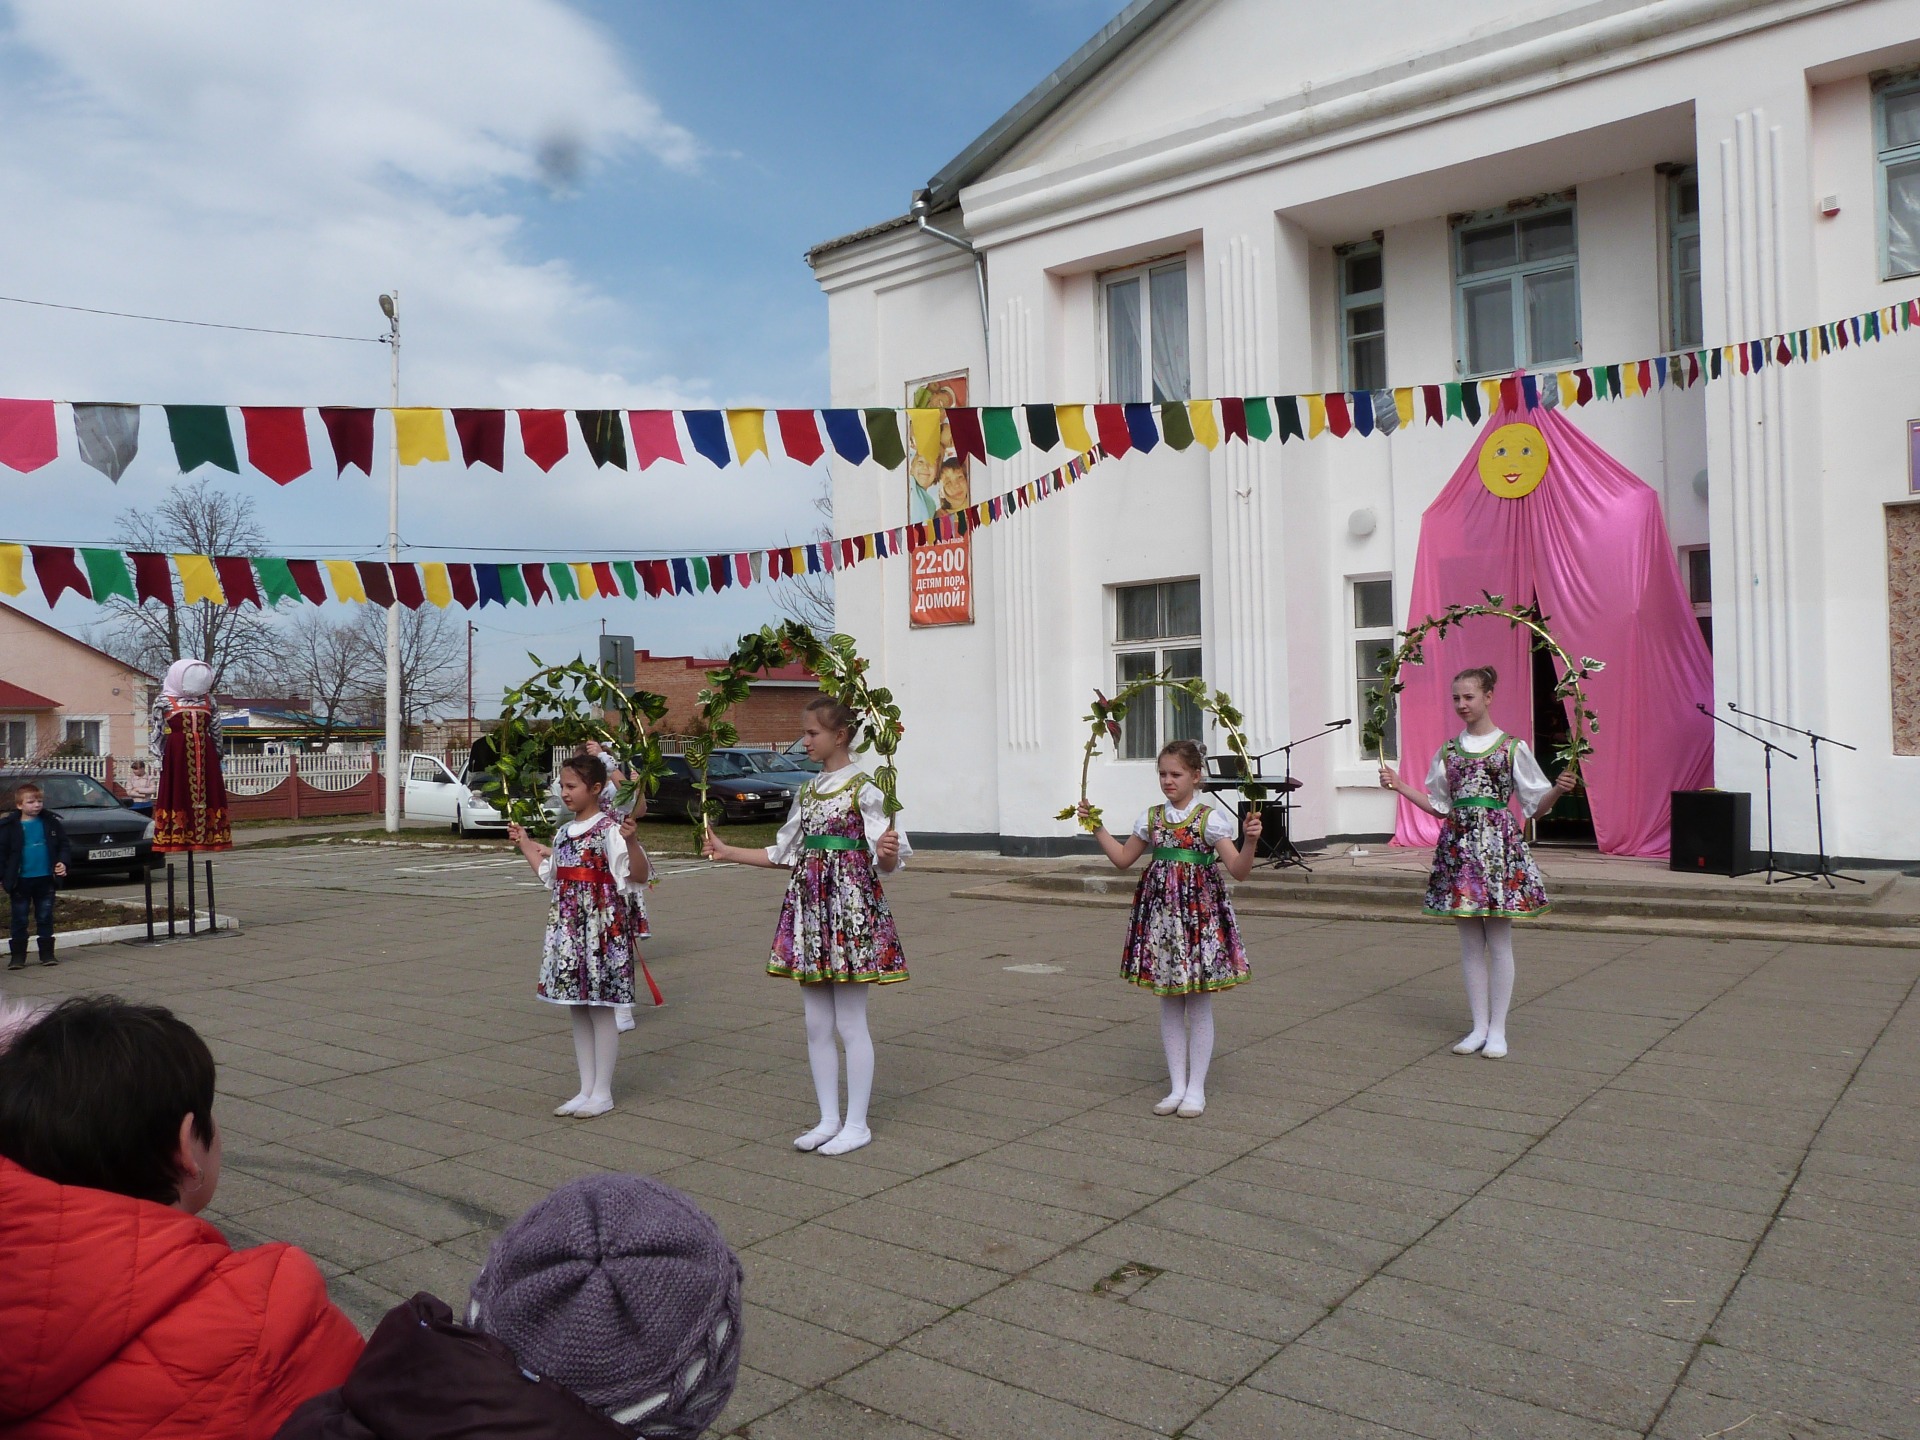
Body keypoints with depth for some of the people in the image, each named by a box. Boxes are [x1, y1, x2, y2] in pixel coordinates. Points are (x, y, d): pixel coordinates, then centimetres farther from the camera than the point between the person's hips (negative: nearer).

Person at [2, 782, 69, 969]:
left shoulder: (52, 822, 0)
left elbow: (63, 845, 6)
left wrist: (62, 862, -10)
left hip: (45, 879, 1)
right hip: (21, 881, -1)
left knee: (45, 918, 9)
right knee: (19, 920, 6)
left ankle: (47, 954, 16)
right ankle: (17, 956, 13)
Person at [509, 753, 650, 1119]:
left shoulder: (610, 831, -12)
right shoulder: (563, 833, 11)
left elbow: (639, 875, -19)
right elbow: (551, 877, 25)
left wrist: (631, 840, -35)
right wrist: (525, 844, 28)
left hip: (601, 930, -8)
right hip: (567, 930, 8)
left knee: (599, 1008, 0)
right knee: (577, 1009, 12)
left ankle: (602, 1092, 11)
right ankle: (586, 1089, 22)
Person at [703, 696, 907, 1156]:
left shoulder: (863, 790, -9)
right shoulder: (807, 792, 12)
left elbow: (885, 862, -12)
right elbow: (783, 854, 19)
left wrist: (887, 853, -34)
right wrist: (727, 853, 17)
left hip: (850, 909, -7)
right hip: (809, 909, 7)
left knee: (850, 1023, 1)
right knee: (816, 1024, 11)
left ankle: (856, 1125, 12)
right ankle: (829, 1119, 22)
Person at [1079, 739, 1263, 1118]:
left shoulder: (1209, 819, -7)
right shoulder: (1151, 818, 7)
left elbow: (1239, 870, -12)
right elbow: (1122, 858, 18)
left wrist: (1250, 840, -29)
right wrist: (1096, 827, 11)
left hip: (1199, 911, -5)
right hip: (1160, 913, 5)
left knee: (1199, 1005, 4)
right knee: (1169, 1004, 10)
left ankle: (1195, 1090, 15)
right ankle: (1176, 1087, 20)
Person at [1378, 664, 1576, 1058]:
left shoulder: (1512, 748, 0)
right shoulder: (1448, 751, 11)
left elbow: (1536, 803, 1)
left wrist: (1558, 789, -18)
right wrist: (1400, 786, 10)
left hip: (1499, 844, -4)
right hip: (1459, 846, 4)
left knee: (1499, 941, 0)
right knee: (1470, 942, 8)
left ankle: (1497, 1029, 10)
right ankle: (1479, 1026, 17)